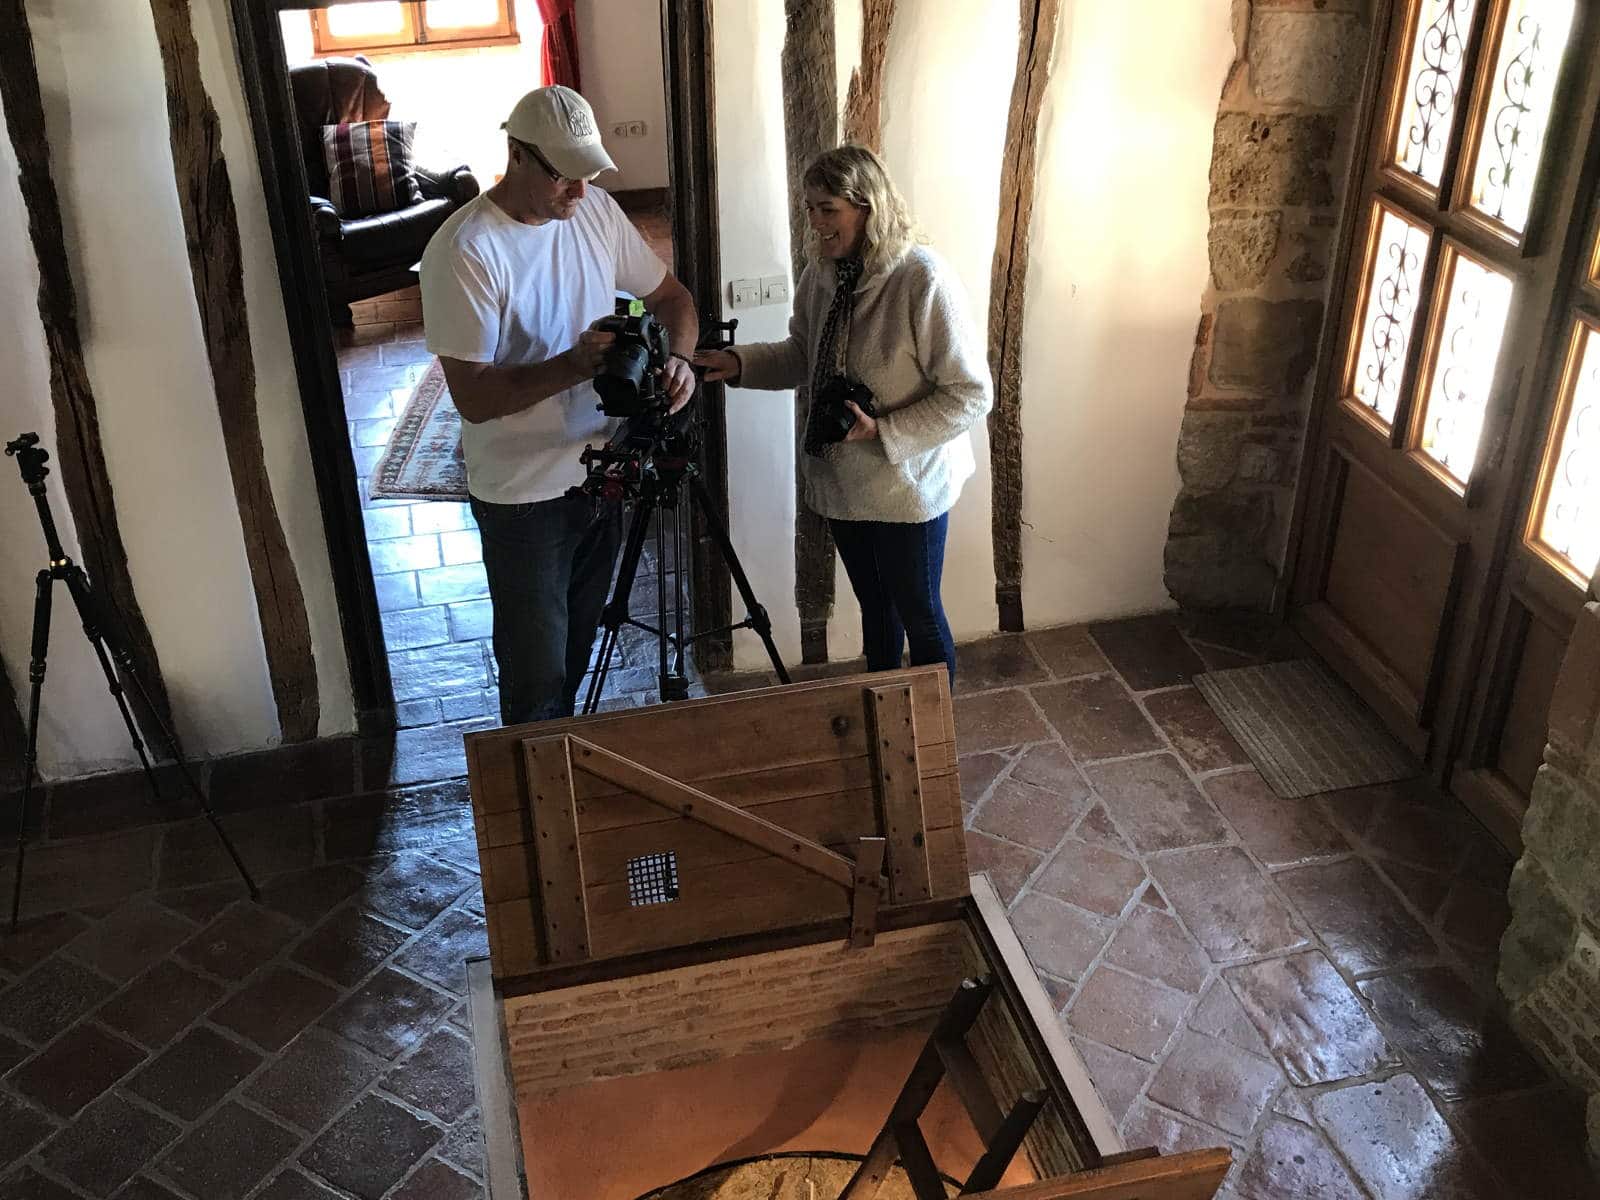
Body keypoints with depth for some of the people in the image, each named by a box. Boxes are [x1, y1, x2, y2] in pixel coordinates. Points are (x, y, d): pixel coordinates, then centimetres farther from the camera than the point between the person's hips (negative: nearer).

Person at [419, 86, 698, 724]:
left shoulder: (597, 210, -3)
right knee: (537, 677, 4)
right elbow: (472, 395, -24)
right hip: (524, 497, -6)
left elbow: (670, 294, 8)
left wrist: (680, 356, -13)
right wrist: (574, 365, -35)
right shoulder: (462, 251, -22)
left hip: (601, 472, 6)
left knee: (577, 653, 23)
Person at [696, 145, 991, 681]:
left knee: (919, 614, 10)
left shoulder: (925, 280, -23)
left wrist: (886, 432, -26)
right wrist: (739, 362, -4)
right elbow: (801, 355, 14)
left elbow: (970, 394, -20)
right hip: (841, 480, 7)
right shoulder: (820, 275, -2)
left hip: (907, 483, -6)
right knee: (875, 607, 24)